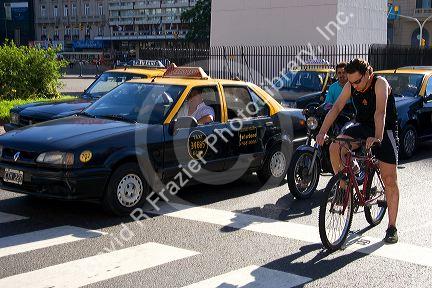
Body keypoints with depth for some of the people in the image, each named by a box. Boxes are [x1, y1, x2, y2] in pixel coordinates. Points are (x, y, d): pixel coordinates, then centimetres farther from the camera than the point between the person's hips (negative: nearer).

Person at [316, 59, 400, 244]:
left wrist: (377, 138, -51)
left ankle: (392, 227, 4)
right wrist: (322, 132, -26)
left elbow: (380, 112, -36)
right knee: (334, 148, -21)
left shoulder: (380, 83, -22)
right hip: (362, 127, 5)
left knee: (389, 180, -6)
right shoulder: (350, 86, -7)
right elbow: (336, 108, -13)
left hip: (385, 130, -5)